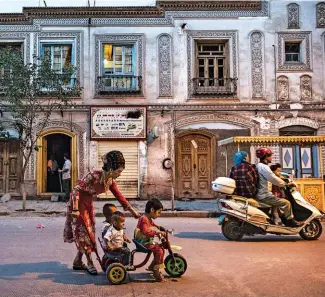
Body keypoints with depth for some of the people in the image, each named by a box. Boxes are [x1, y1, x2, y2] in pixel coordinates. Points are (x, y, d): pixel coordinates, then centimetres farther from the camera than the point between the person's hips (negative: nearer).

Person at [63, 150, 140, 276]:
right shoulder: (95, 176, -29)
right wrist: (75, 209, -27)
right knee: (84, 232, -4)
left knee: (88, 231, 9)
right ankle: (90, 263, 5)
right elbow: (76, 189, -26)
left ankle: (77, 262, 21)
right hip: (78, 202, -8)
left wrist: (132, 210, 0)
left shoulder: (110, 181, -6)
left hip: (88, 203, 8)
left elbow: (119, 196, 1)